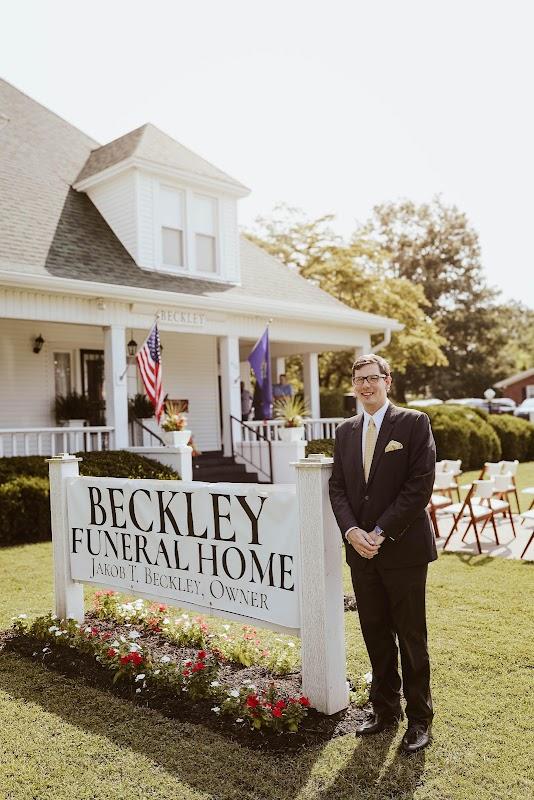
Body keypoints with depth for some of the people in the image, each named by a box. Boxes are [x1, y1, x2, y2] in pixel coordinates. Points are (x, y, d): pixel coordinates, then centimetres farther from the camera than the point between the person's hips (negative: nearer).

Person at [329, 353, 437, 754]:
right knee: (376, 635, 15)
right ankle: (385, 708, 31)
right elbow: (338, 487, 9)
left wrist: (381, 532, -15)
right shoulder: (346, 430, 10)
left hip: (403, 549, -4)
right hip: (362, 550, 5)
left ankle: (419, 718, 23)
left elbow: (420, 485, -12)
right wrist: (352, 531, -8)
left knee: (411, 638, 7)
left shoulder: (414, 422, -6)